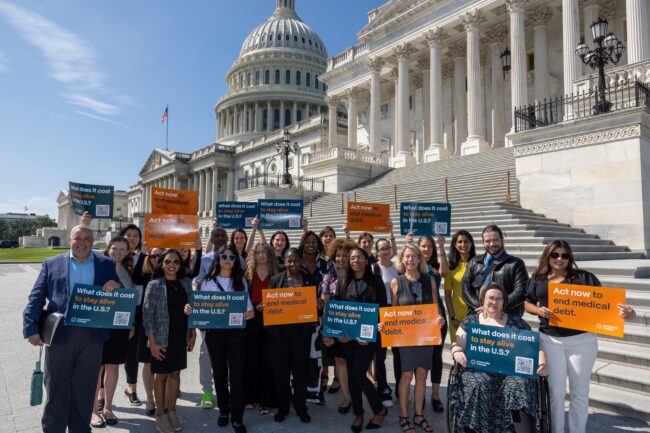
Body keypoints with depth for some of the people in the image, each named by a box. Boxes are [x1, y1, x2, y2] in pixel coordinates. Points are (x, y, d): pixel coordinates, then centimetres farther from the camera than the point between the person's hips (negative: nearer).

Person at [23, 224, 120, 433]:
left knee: (85, 389, 14)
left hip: (93, 335, 1)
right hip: (59, 334, 0)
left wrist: (116, 288, -16)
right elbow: (36, 298, 0)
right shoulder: (51, 264, 5)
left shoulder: (107, 264, 5)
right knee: (56, 388, 12)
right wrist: (31, 328, -11)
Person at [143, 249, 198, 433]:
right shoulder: (154, 285, -9)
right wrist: (152, 342, -13)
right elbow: (147, 314, -10)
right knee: (161, 375, 8)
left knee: (175, 374, 13)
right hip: (162, 337, -4)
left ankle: (171, 411, 28)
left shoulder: (186, 283, 3)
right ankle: (160, 415, 23)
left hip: (181, 337, 4)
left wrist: (193, 334, 6)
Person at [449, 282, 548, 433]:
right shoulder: (470, 321, 14)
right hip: (479, 369, 0)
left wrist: (542, 363, -6)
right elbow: (457, 345, 8)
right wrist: (458, 353, -16)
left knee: (519, 385, -32)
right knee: (478, 385, -32)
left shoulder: (516, 321, 17)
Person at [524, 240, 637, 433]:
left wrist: (625, 311, -25)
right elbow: (527, 303, 11)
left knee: (579, 392, 13)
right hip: (550, 340, 1)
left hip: (581, 340, -1)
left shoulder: (584, 277, -2)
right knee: (555, 391, 10)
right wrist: (538, 310, -10)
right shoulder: (538, 278, 5)